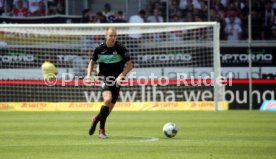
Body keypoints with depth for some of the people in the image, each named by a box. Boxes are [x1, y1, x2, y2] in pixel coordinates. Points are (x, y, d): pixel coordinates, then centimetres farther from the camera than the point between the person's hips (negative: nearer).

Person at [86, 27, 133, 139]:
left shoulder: (121, 49, -10)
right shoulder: (99, 49, -4)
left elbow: (130, 65, -7)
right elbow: (92, 62, 12)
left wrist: (121, 76, -20)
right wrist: (89, 74, -4)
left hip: (116, 80, 2)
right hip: (104, 78, -2)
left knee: (109, 108, 7)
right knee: (108, 99, -27)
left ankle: (96, 119, 39)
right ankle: (101, 129, -14)